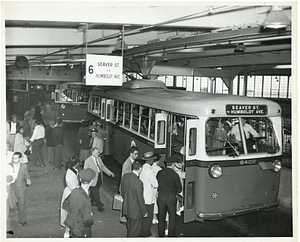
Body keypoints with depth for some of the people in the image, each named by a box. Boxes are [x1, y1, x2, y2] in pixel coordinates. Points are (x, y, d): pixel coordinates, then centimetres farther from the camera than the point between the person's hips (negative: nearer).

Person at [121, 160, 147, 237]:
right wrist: (144, 212, -7)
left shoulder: (125, 176, -7)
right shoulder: (138, 183, -30)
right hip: (135, 211, -7)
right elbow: (140, 199, -21)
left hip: (126, 208, 7)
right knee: (135, 232, 12)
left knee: (129, 228, 27)